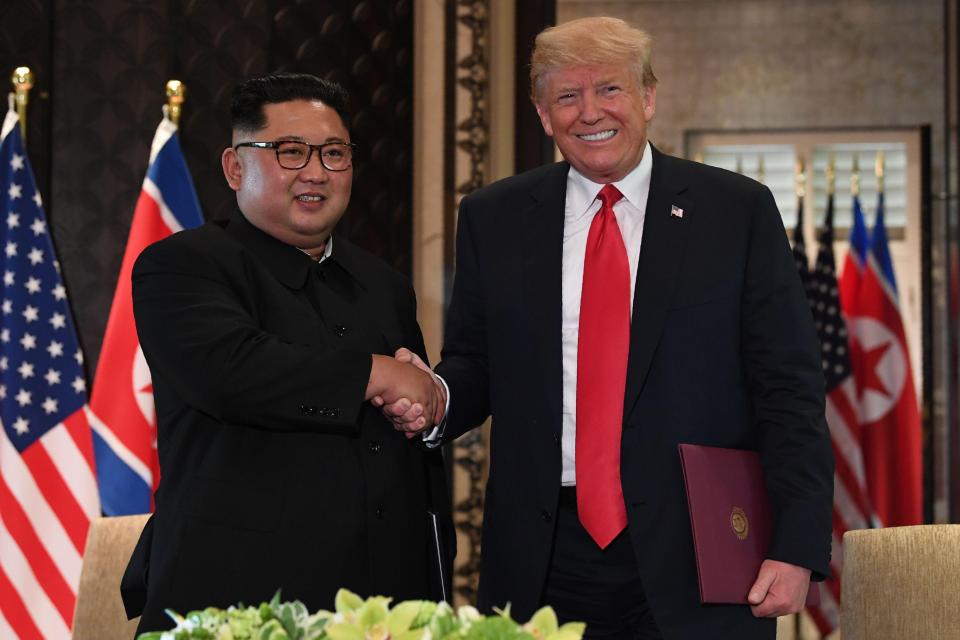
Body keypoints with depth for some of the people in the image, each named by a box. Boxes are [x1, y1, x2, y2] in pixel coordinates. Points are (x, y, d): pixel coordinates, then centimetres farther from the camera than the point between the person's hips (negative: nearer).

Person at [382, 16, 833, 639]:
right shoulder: (492, 218, 8)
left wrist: (797, 548, -9)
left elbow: (790, 390, -1)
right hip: (543, 565, 2)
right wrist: (436, 396, -9)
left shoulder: (739, 210, 1)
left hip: (692, 567, -2)